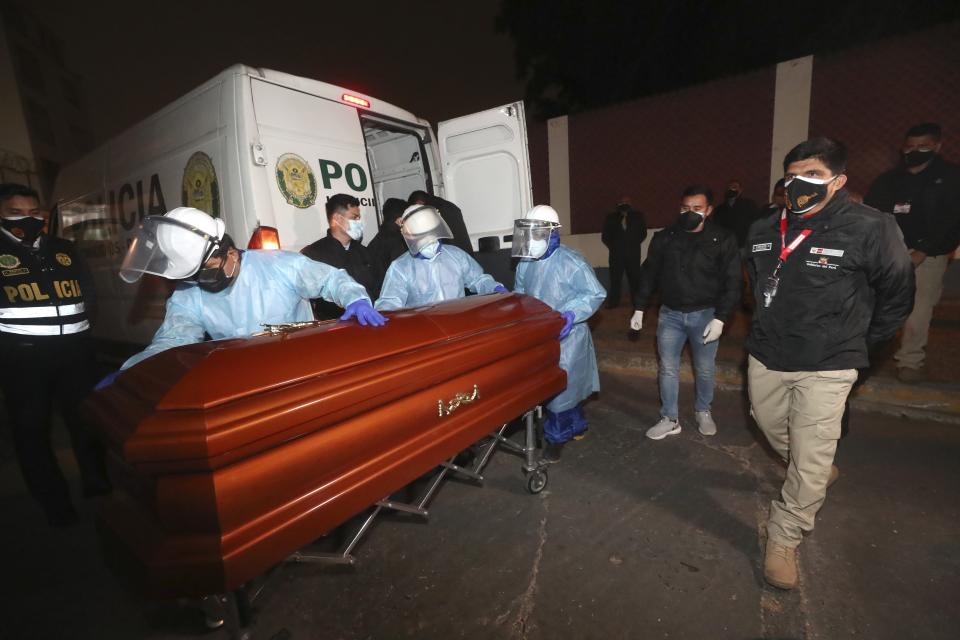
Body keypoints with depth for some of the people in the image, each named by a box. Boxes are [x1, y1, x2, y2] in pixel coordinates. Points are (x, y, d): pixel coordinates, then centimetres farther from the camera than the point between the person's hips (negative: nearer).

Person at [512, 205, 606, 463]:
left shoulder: (570, 262, -19)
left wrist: (571, 315, -29)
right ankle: (576, 426, 40)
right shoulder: (525, 264, 3)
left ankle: (557, 437, 23)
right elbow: (519, 295, 17)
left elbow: (596, 294, -16)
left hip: (566, 337, -6)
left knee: (560, 388, 1)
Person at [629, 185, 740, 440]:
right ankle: (670, 419, 20)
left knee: (705, 369, 12)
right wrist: (639, 308, 3)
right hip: (670, 314, 2)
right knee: (668, 368, 6)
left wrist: (720, 317, -14)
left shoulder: (723, 240, -7)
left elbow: (732, 282, -6)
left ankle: (703, 412, 37)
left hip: (705, 315, -1)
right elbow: (649, 275, 5)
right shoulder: (664, 238, -1)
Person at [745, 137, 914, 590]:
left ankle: (784, 538, 20)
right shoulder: (763, 231, 0)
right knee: (774, 432, 22)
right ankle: (820, 472, 53)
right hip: (765, 357, 5)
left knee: (809, 463, 0)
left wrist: (857, 343, 5)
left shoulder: (871, 229, -14)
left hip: (827, 368, -5)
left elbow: (897, 295, -1)